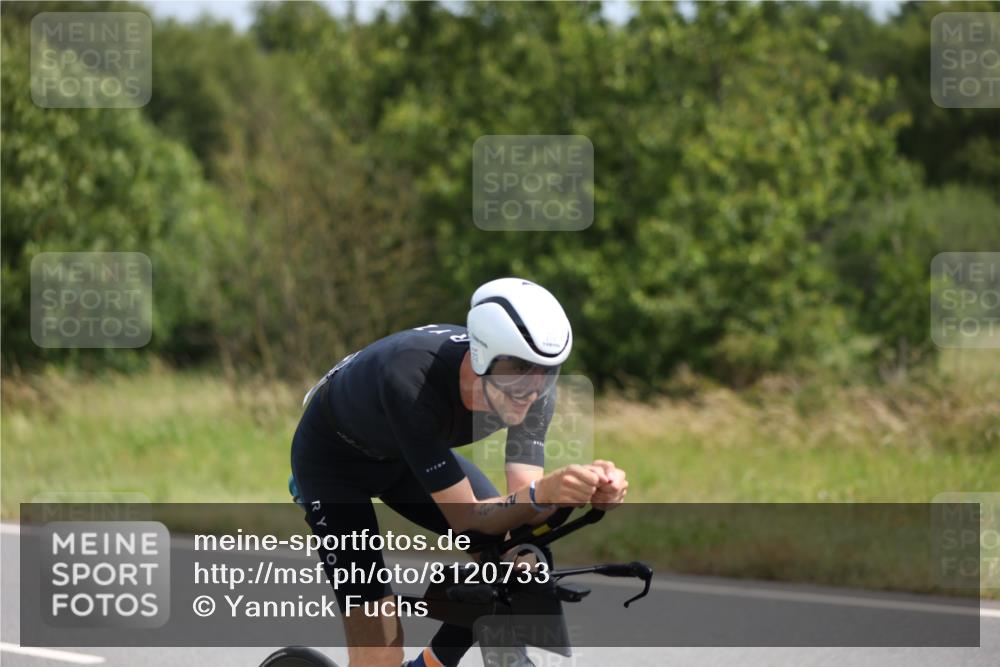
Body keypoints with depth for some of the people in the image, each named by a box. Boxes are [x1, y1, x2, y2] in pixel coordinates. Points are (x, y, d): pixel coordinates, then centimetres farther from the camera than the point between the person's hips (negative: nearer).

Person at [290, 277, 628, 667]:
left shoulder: (532, 386, -26)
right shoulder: (413, 382, -43)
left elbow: (522, 512, -25)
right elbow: (465, 520, -40)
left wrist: (590, 489, -45)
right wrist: (543, 492, -57)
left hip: (409, 455, 6)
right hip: (334, 455, -6)